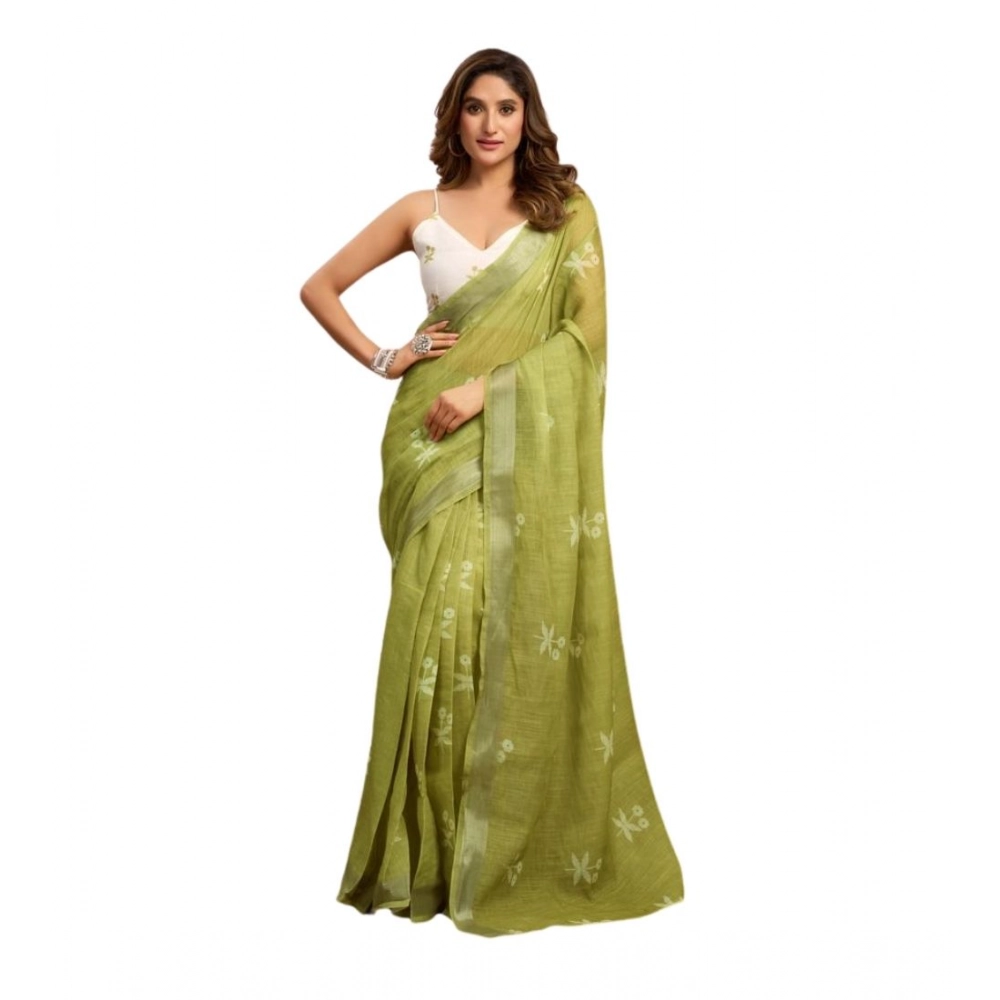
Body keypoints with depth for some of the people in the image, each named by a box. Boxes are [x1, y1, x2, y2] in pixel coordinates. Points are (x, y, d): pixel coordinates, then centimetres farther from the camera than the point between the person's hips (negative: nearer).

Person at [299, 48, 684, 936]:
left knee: (530, 636, -3)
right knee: (440, 626, -5)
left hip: (531, 449, -1)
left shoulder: (568, 211, 7)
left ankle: (524, 846, 11)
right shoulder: (422, 211, 11)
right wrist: (385, 359, 4)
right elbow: (320, 287, 17)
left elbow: (584, 329, -3)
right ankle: (429, 851, 7)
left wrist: (488, 386, -12)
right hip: (439, 444, 1)